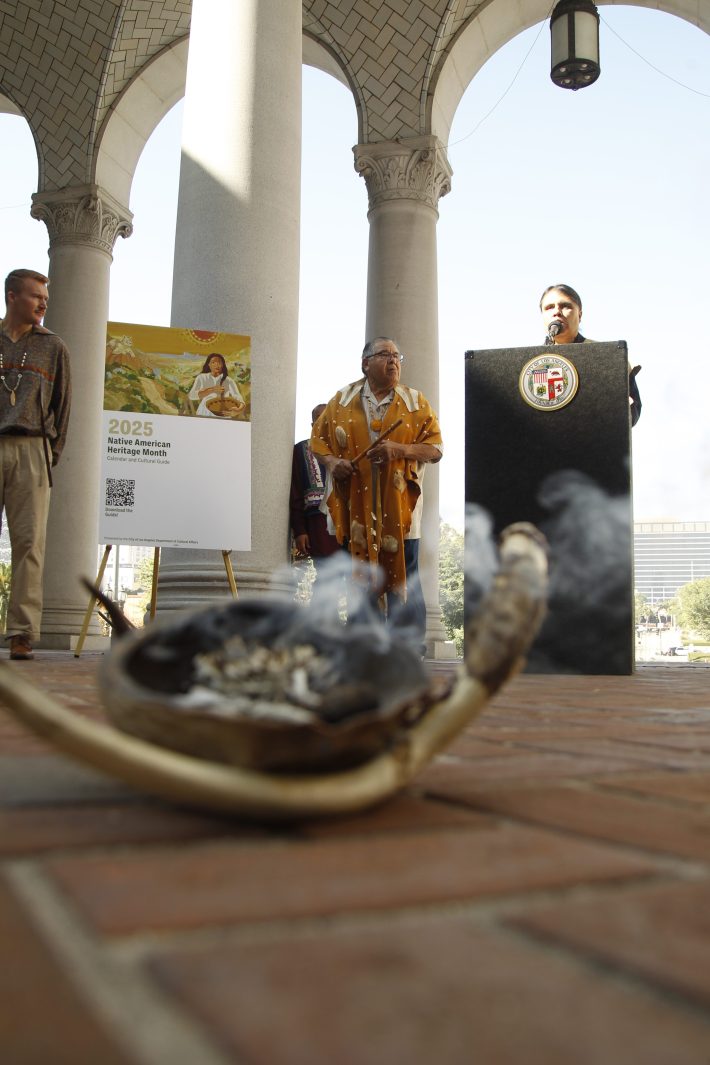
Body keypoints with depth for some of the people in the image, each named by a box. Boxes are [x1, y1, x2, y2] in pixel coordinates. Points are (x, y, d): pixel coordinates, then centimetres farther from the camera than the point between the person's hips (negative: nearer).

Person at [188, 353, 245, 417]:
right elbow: (191, 395, -7)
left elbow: (238, 398, -9)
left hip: (222, 417, -1)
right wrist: (212, 390, -18)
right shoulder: (201, 378, 5)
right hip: (203, 416, 1)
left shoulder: (229, 381, 2)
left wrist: (240, 409, -33)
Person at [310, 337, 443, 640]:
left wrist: (400, 450, -15)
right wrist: (332, 462, -7)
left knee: (403, 586, -3)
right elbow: (318, 439, 14)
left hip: (398, 511, -1)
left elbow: (435, 449, 3)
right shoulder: (342, 400, 10)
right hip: (354, 510, 1)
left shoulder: (416, 403, 8)